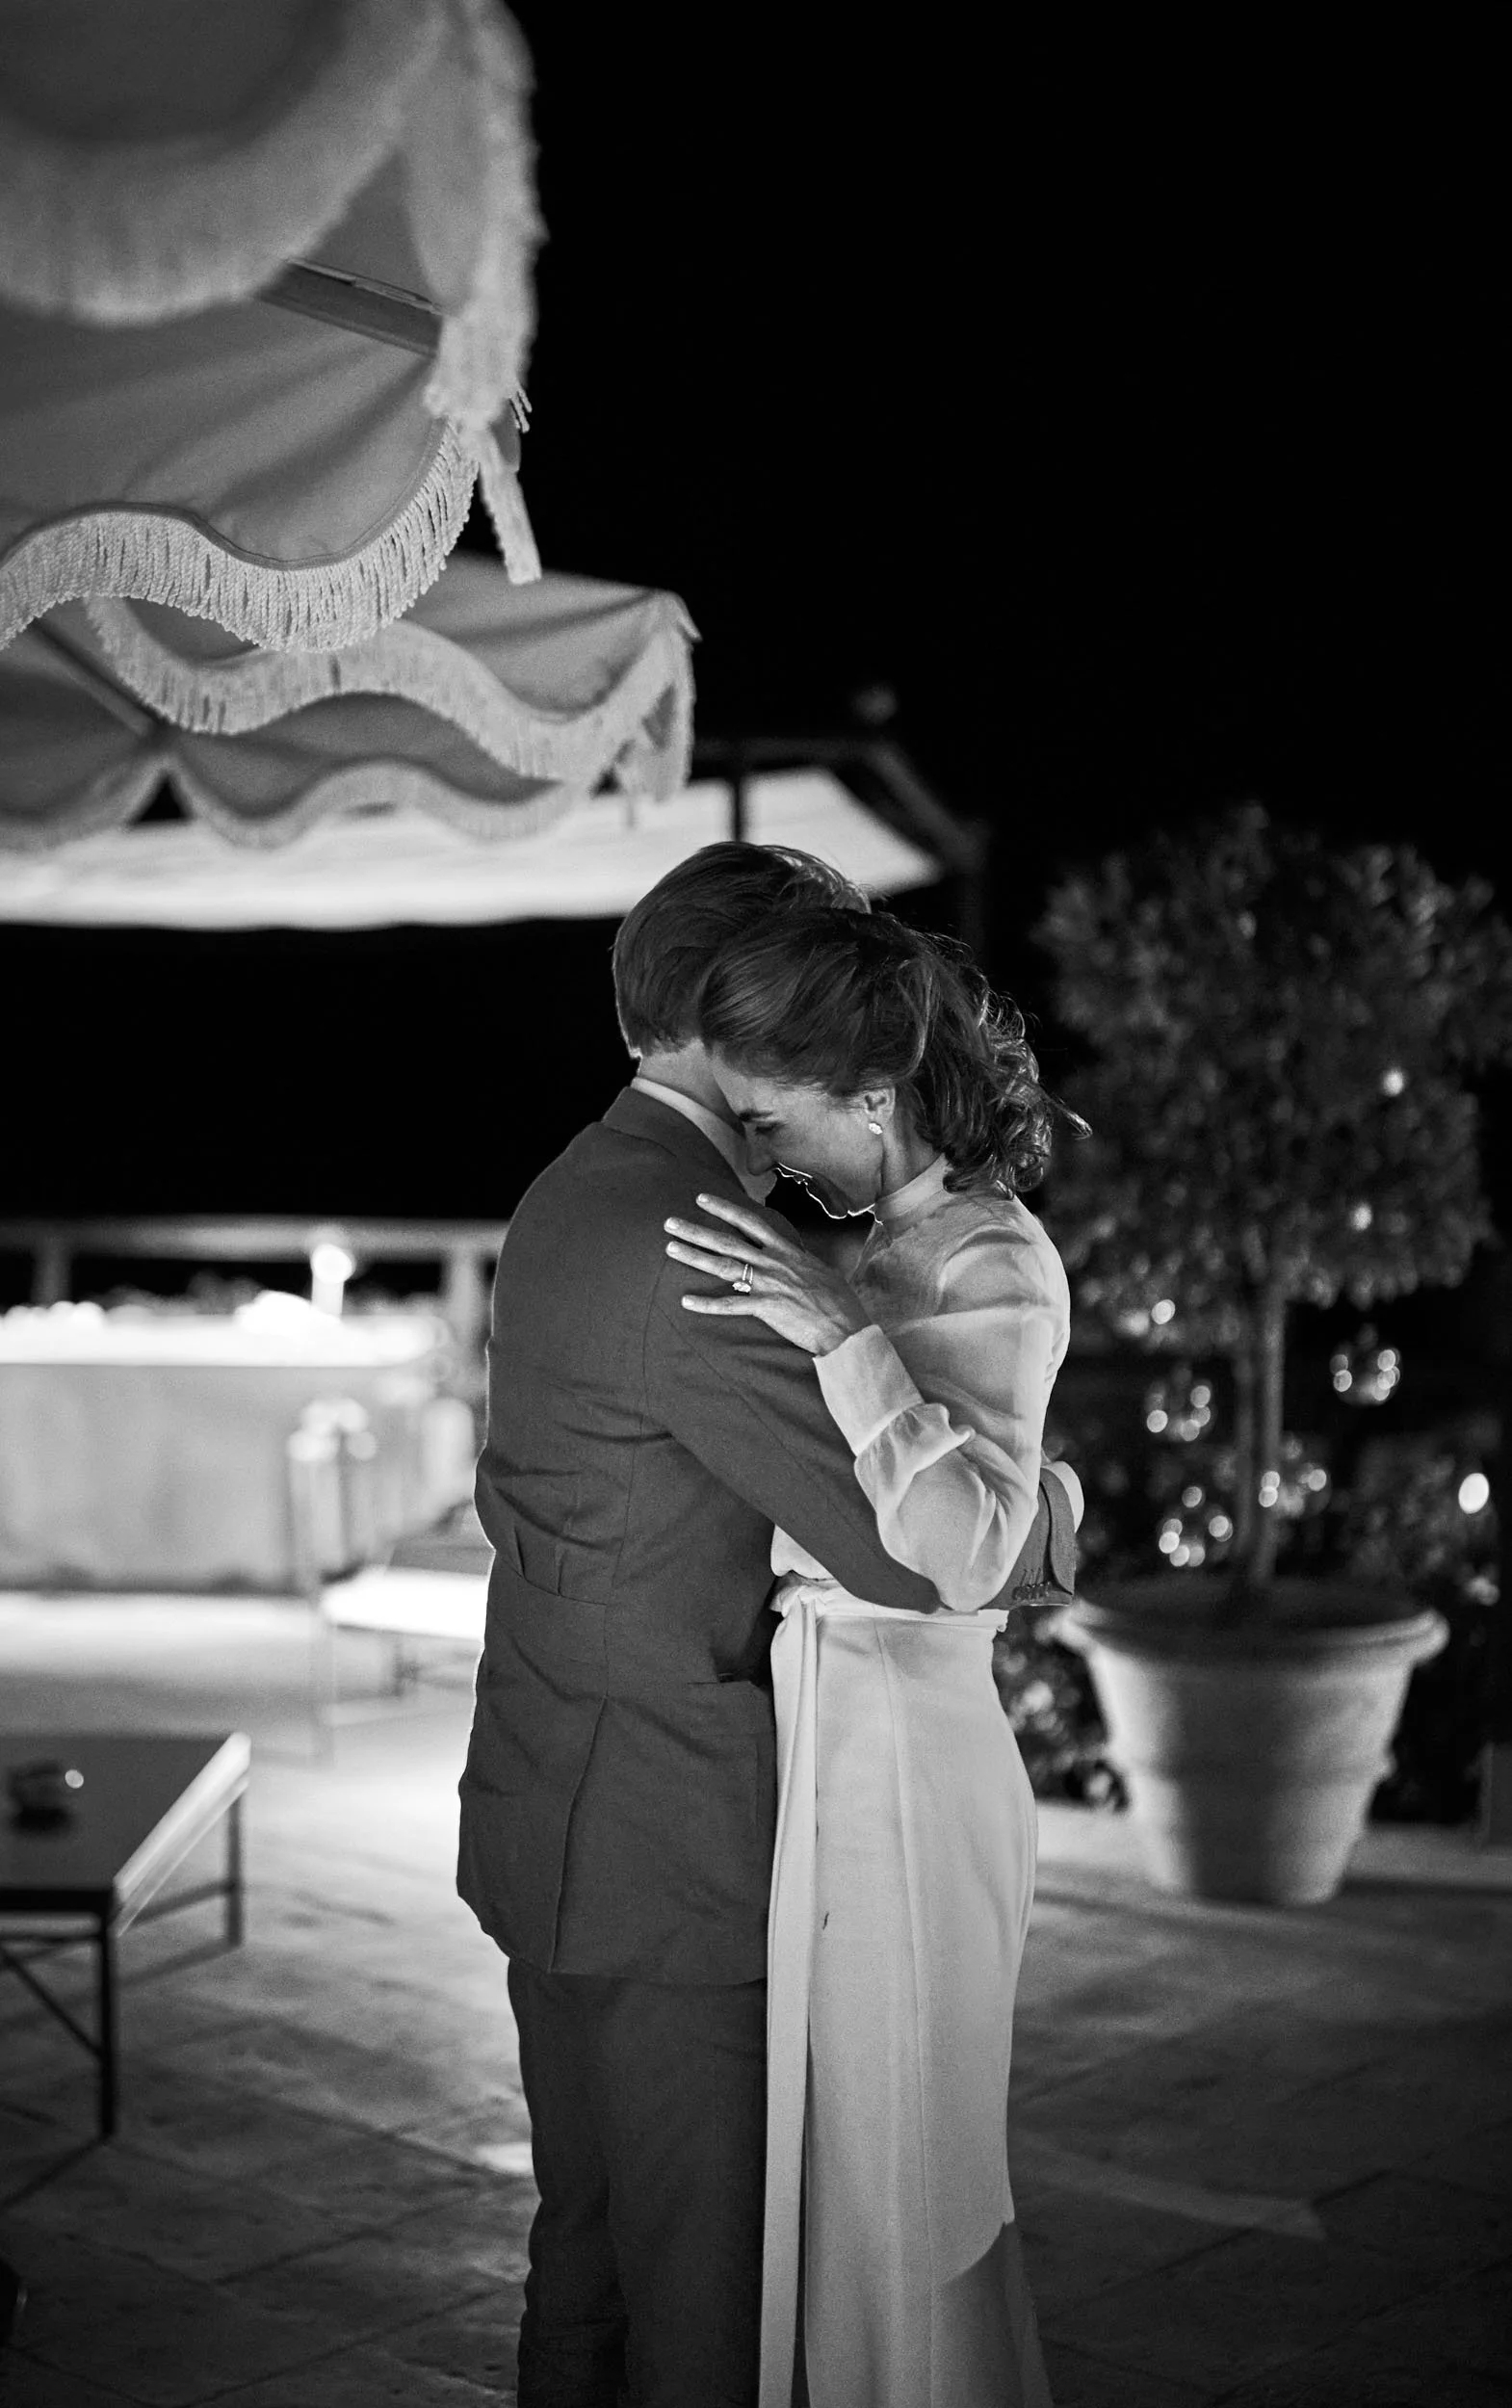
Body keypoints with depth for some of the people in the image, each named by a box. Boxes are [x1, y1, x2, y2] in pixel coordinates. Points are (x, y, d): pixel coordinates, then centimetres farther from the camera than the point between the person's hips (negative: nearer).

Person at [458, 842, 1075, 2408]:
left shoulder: (567, 1198, 8)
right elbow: (914, 1549, -25)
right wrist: (1049, 1508, -6)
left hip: (538, 1809, 9)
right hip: (667, 1851, -9)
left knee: (585, 2233, 20)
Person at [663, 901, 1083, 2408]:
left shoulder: (994, 1264, -15)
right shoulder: (879, 1246, 8)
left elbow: (966, 1549, -28)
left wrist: (840, 1333, -31)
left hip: (899, 1747, -8)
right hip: (824, 1733, 8)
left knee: (892, 2182, 6)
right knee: (816, 2160, 18)